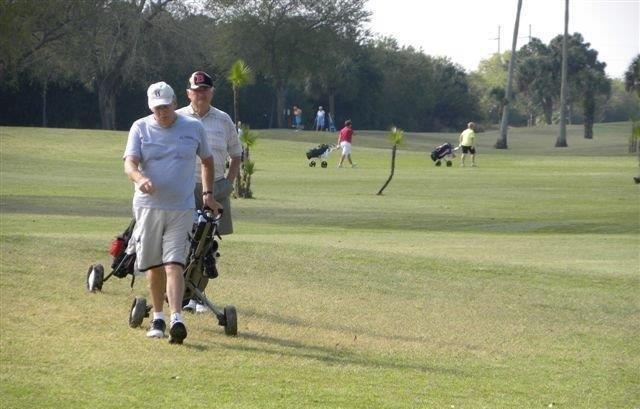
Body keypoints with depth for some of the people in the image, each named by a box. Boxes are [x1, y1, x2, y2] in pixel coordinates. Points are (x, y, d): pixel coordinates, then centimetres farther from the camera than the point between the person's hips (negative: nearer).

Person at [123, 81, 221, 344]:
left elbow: (207, 160, 21)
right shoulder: (140, 128, 2)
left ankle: (177, 320, -23)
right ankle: (158, 318, 22)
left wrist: (208, 193, 16)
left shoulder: (194, 128, 5)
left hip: (181, 208, -1)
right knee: (154, 267, 8)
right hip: (148, 206, 1)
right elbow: (129, 163, -11)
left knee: (174, 265, -13)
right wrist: (140, 178, -33)